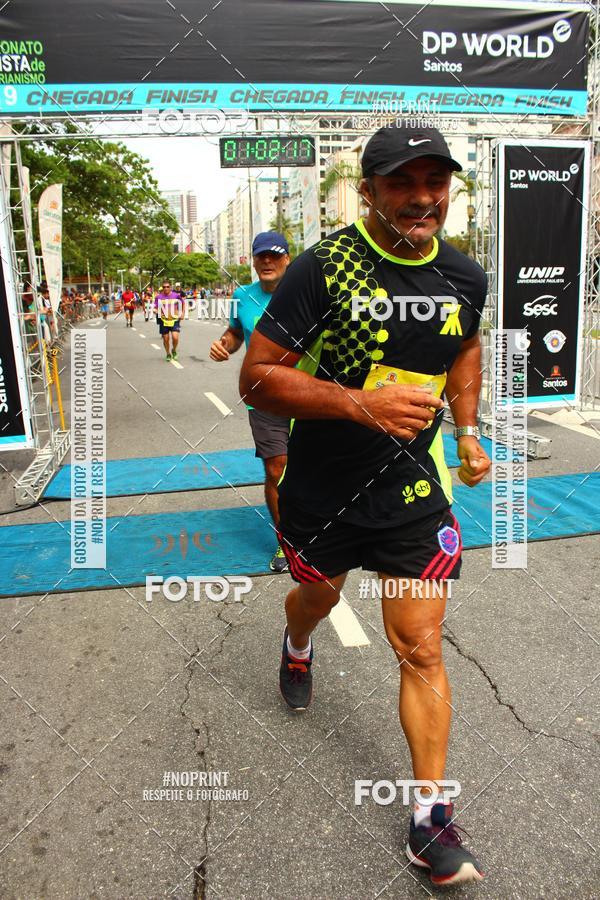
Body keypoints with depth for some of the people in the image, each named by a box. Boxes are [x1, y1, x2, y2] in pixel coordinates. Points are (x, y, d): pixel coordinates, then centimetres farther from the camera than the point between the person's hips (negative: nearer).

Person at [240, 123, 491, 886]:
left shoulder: (464, 278, -1)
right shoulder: (324, 268, -17)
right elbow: (256, 378, -18)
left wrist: (467, 433, 7)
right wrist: (361, 402, -31)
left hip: (414, 493, 2)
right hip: (321, 493, -2)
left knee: (421, 651, 3)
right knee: (318, 595, 25)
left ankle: (431, 818, 21)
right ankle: (296, 650, 64)